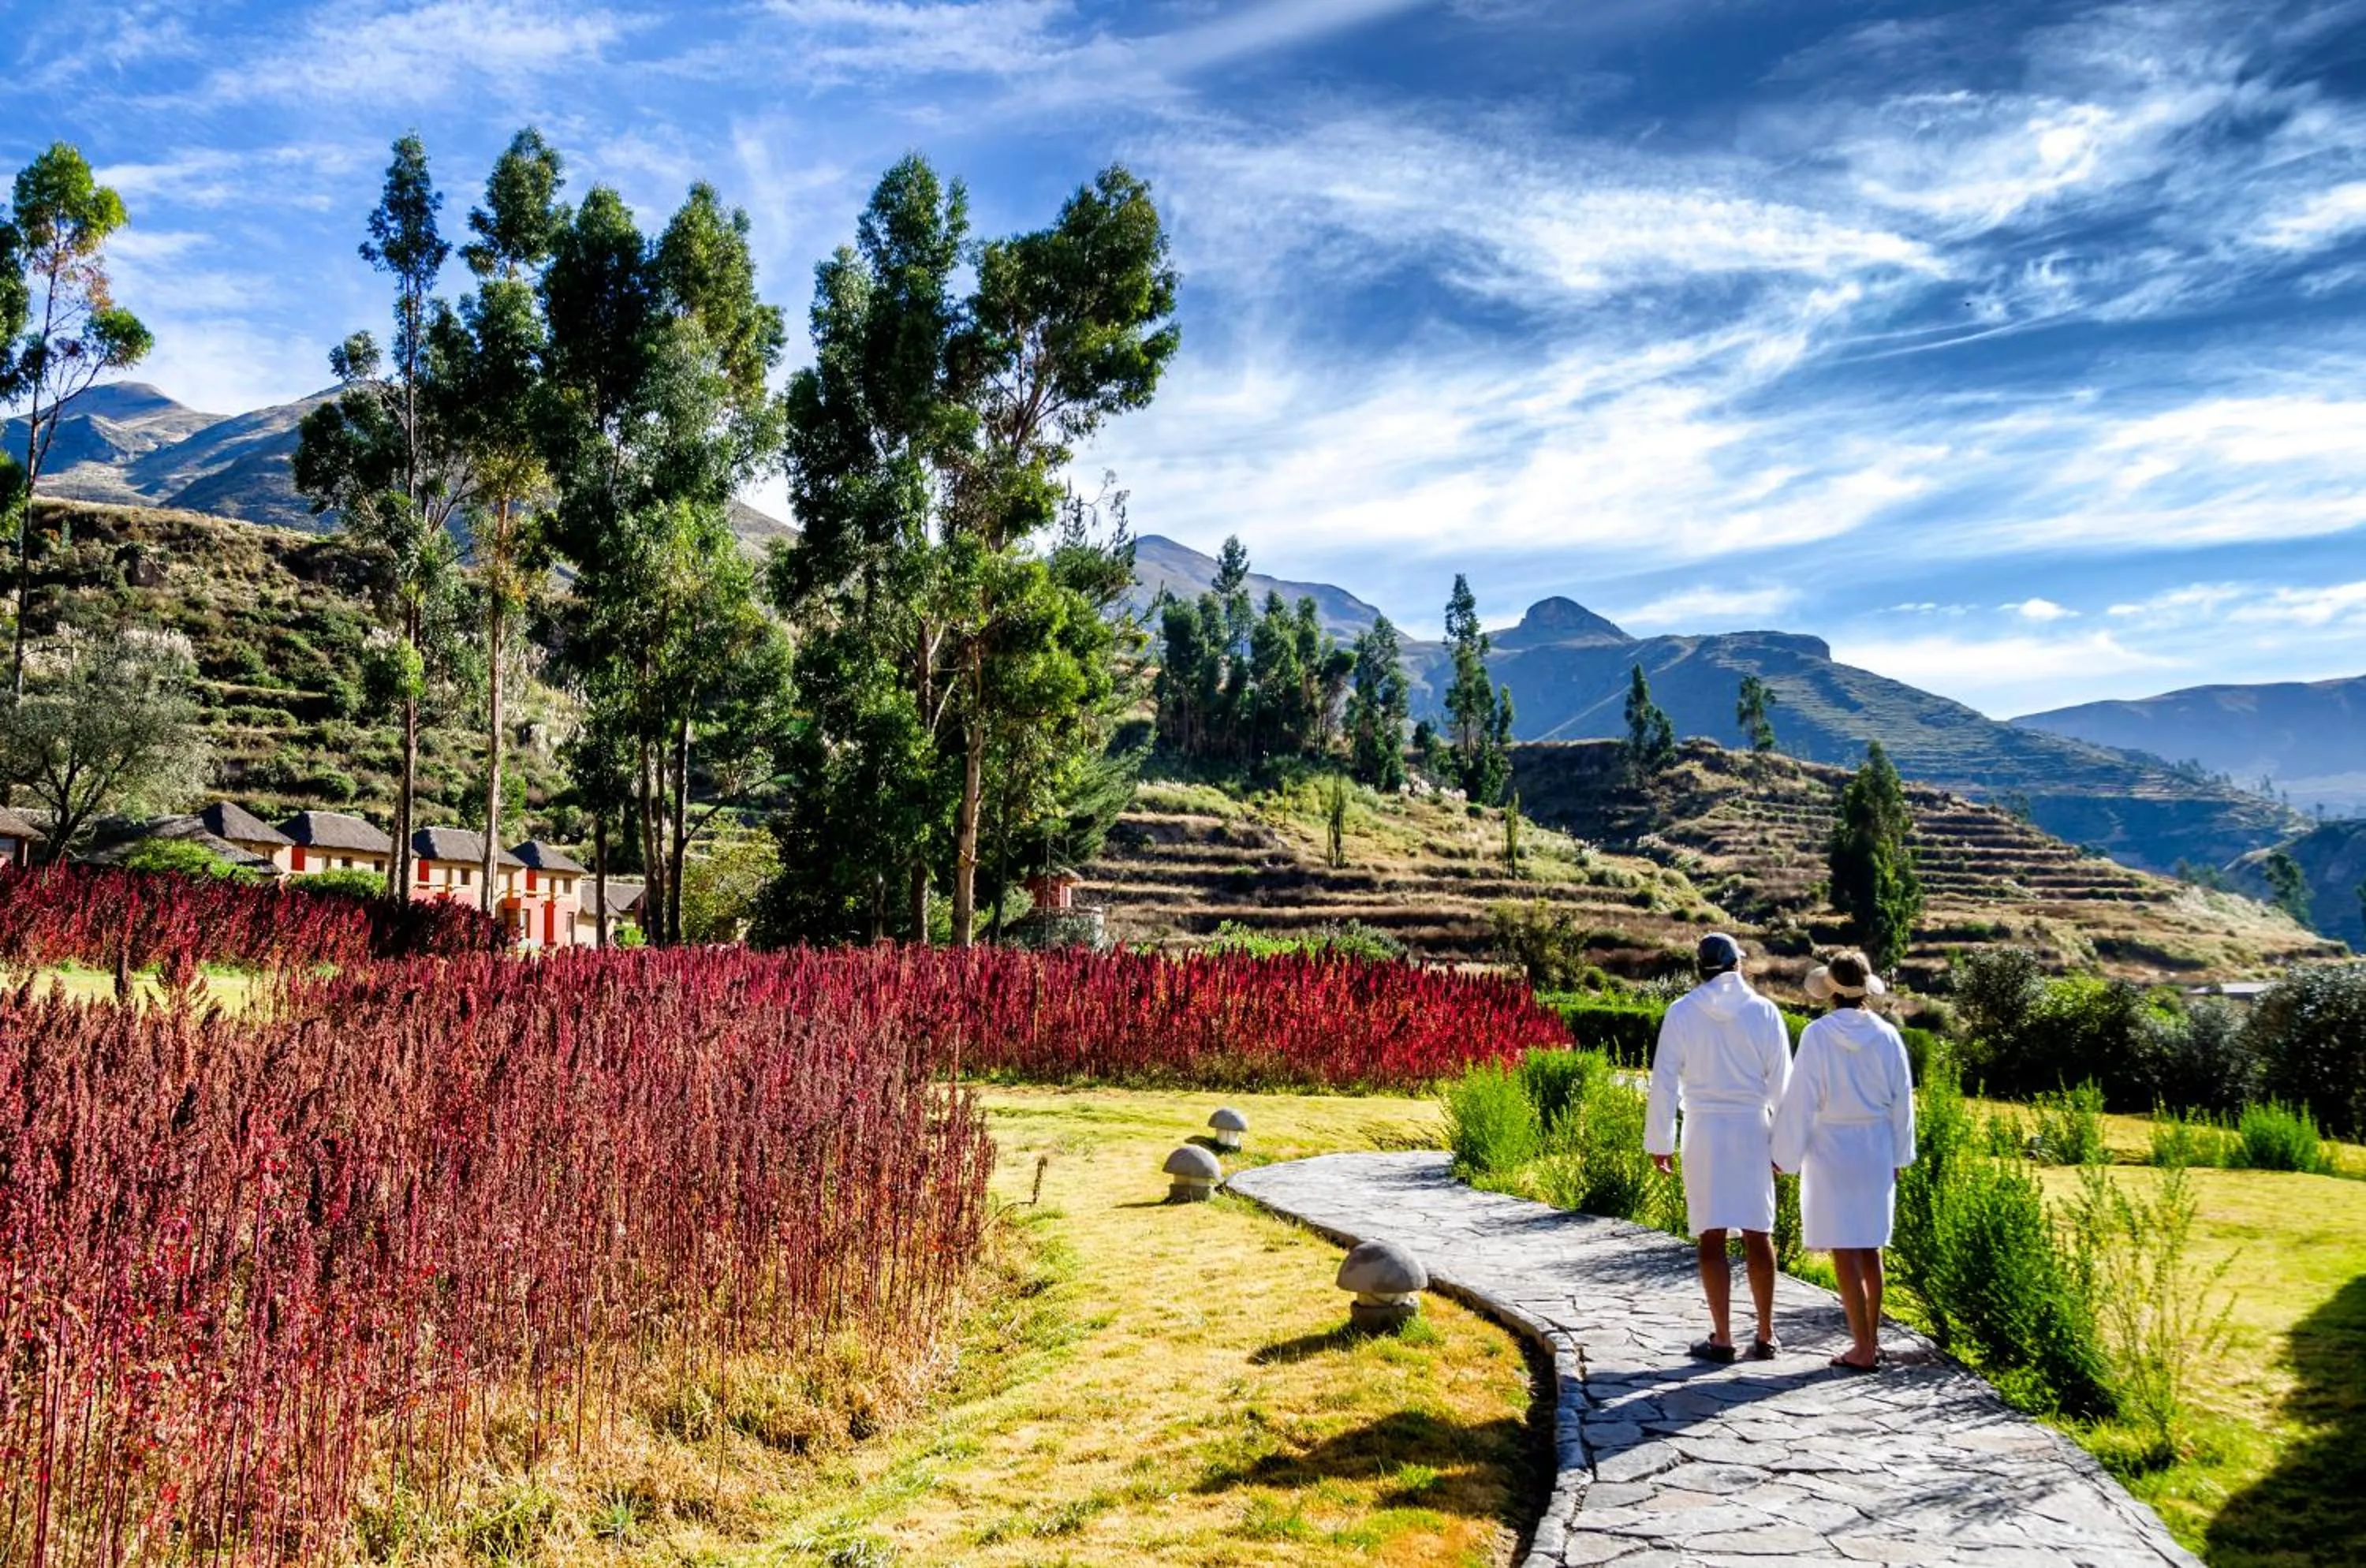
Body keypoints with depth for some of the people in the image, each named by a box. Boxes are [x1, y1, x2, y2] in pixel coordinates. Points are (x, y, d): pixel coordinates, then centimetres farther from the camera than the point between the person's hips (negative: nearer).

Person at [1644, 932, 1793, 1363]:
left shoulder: (1682, 1012, -4)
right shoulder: (1764, 1011, -2)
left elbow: (1664, 1081, -3)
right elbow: (1780, 1082, 1)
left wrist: (1659, 1141, 4)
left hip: (1704, 1132, -1)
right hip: (1752, 1129, 1)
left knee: (1711, 1237, 4)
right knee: (1758, 1234, 9)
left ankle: (1722, 1338, 6)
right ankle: (1766, 1336, 15)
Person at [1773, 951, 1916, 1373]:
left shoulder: (1818, 1035, -13)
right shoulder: (1886, 1036, -2)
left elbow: (1800, 1100, -10)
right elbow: (1902, 1100, 5)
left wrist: (1786, 1154, 0)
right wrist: (1899, 1156, 16)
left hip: (1830, 1150, -5)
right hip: (1876, 1149, 5)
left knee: (1844, 1250, 0)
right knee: (1870, 1247, 16)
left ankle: (1863, 1350, 2)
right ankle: (1871, 1338, 25)